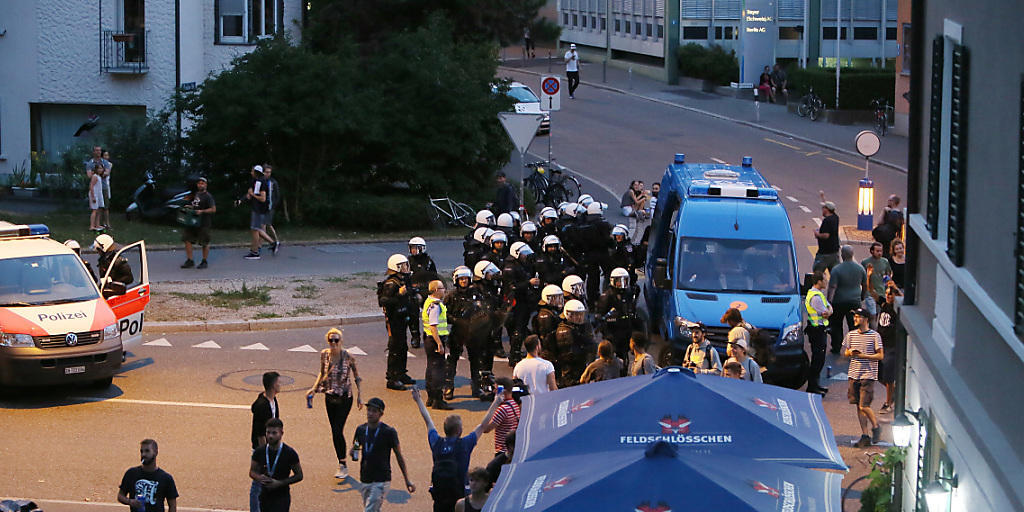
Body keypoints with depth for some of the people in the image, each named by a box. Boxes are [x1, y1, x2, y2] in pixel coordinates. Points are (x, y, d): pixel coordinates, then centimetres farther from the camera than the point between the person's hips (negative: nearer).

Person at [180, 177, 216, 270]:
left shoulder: (208, 196, -8)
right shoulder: (194, 194, 13)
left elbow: (213, 209, -14)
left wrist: (202, 211, -22)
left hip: (203, 223, -7)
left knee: (205, 243, 3)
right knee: (187, 240, 1)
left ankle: (204, 262, 15)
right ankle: (189, 261, 8)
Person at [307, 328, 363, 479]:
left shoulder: (347, 356, -14)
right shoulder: (324, 354, -3)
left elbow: (356, 376, -2)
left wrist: (359, 395, 0)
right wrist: (314, 388, 3)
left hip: (344, 398, -5)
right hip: (330, 397, 5)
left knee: (337, 431, -12)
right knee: (335, 432, 9)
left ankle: (343, 466, -1)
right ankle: (341, 464, 21)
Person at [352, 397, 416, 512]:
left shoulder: (389, 432, -11)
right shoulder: (361, 429, 3)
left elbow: (399, 456, -3)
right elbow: (354, 449, 17)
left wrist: (407, 480, -2)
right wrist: (354, 452, -9)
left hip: (381, 481, -6)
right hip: (365, 480, 6)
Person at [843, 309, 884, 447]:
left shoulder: (874, 336, -6)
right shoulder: (851, 335, 9)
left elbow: (881, 356, -7)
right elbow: (845, 352, 18)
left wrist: (863, 355, -16)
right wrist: (850, 353, -6)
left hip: (868, 375, -5)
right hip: (854, 374, 5)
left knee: (864, 406, -11)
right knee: (859, 406, 6)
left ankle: (875, 427, 13)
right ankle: (865, 436, 11)